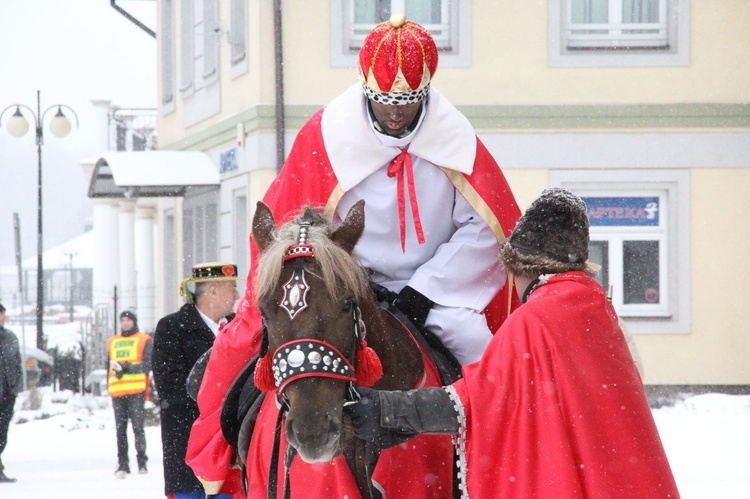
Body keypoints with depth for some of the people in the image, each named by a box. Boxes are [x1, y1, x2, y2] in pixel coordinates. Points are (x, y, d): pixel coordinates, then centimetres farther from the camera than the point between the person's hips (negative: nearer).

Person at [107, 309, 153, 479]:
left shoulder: (144, 340, 6)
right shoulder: (112, 342, 20)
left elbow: (148, 364, -5)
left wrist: (127, 368, -15)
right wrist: (108, 387, 13)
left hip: (136, 390, -4)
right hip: (117, 392, 4)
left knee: (137, 426, -8)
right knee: (120, 428, 1)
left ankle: (142, 463, -3)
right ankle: (122, 464, 1)